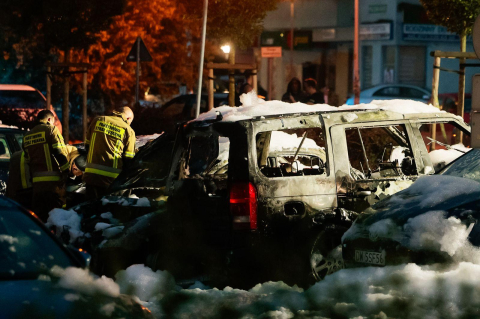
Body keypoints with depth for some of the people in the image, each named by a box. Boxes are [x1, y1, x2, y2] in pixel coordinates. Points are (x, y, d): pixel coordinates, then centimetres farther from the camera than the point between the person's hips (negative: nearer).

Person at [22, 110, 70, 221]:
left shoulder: (27, 137, 19)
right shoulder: (51, 130, -1)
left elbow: (27, 160, 20)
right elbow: (61, 154, -9)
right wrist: (66, 172, -5)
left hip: (36, 182, 6)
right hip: (53, 180, -6)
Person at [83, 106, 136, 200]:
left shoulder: (98, 120, 11)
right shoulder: (128, 131, 1)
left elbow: (87, 145, 17)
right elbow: (128, 159, 1)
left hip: (91, 174, 3)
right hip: (111, 178, -3)